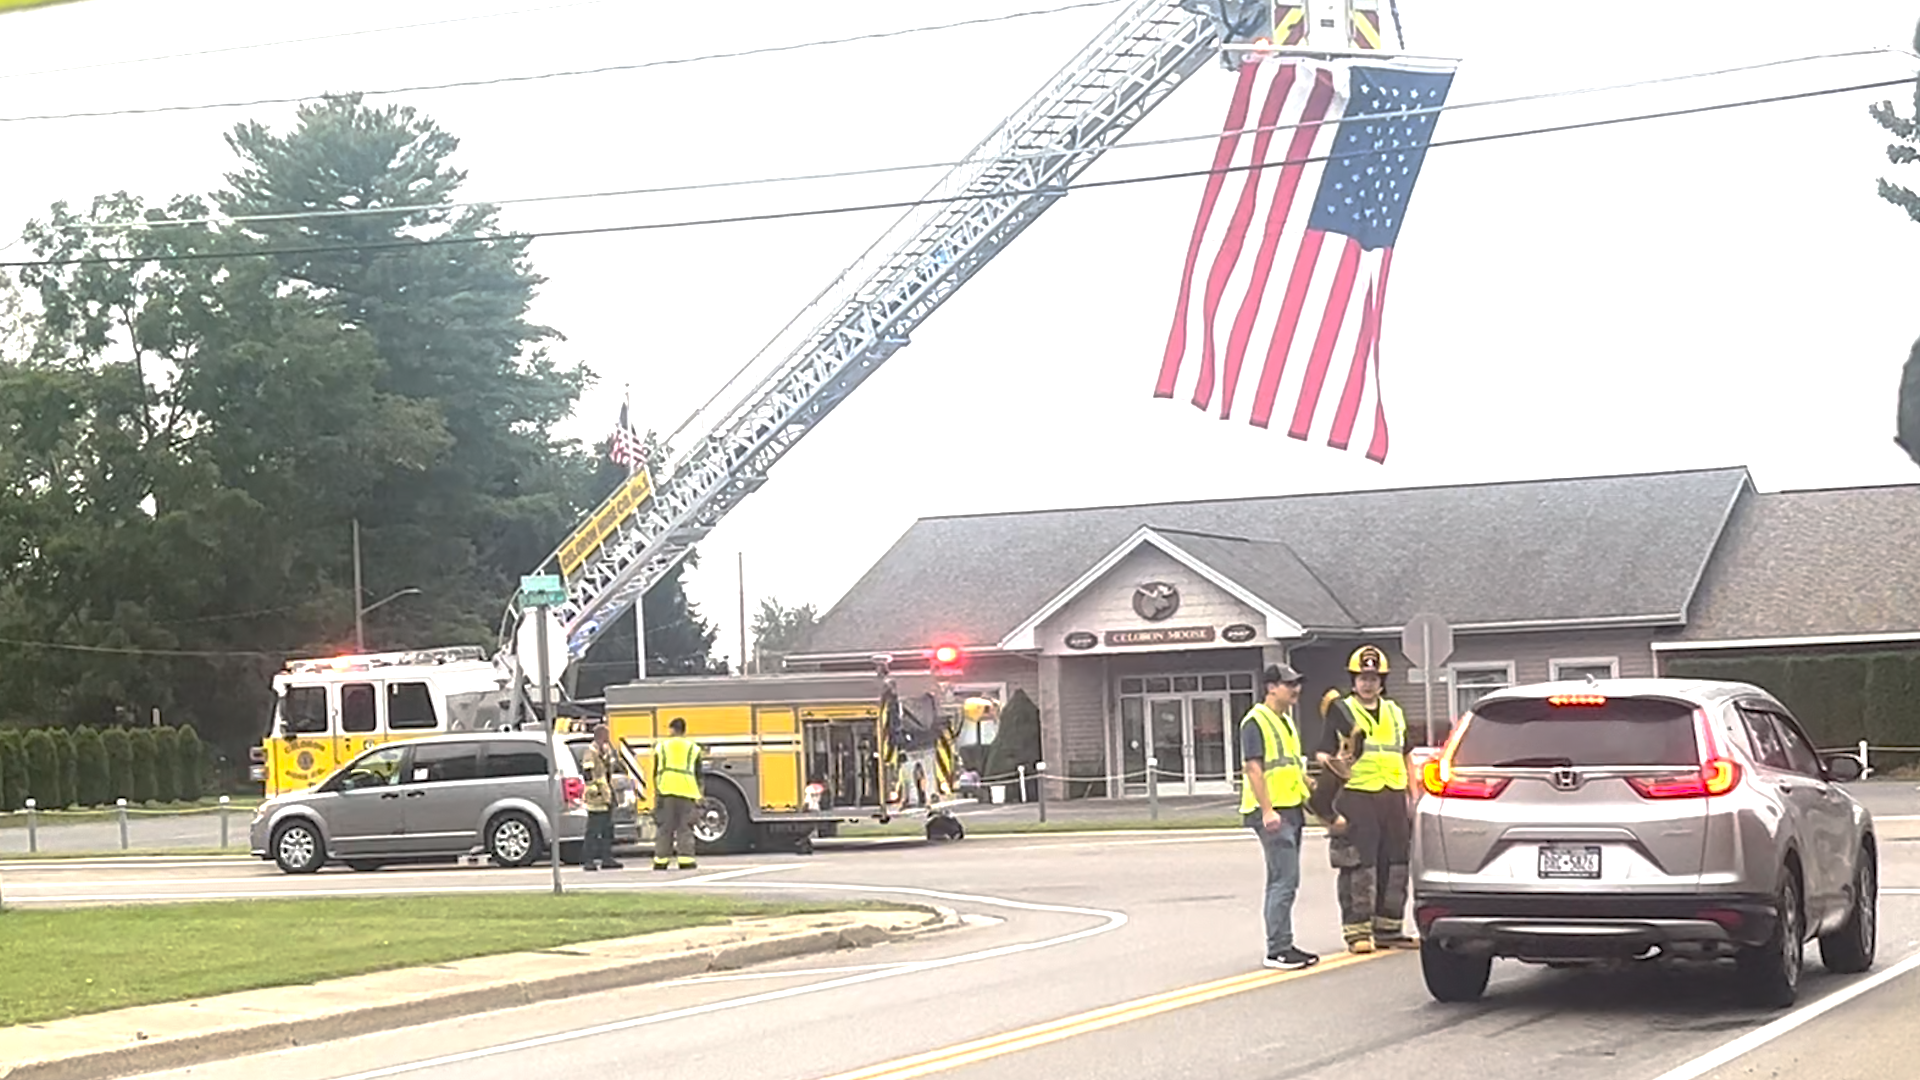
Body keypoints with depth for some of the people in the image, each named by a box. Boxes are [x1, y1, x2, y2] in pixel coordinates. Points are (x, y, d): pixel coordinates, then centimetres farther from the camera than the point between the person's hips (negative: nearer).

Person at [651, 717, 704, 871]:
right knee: (685, 827, 1)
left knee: (664, 827, 3)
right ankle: (686, 859, -5)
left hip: (665, 790, 0)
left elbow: (656, 772, 6)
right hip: (686, 790, 0)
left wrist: (656, 792, 8)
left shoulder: (661, 746, 9)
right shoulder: (693, 748, 8)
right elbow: (698, 773, 7)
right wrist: (698, 795, 11)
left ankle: (661, 860, 3)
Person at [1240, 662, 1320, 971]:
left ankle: (1282, 945, 19)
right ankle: (1278, 950, -12)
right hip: (1272, 812, -10)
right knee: (1285, 880, -13)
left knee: (1282, 881, 13)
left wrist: (1312, 795, 24)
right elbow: (1253, 769, -17)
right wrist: (1267, 810, -23)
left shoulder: (1286, 721, 19)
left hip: (1291, 809, 10)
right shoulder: (1256, 722, -11)